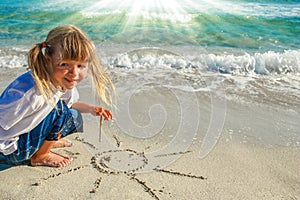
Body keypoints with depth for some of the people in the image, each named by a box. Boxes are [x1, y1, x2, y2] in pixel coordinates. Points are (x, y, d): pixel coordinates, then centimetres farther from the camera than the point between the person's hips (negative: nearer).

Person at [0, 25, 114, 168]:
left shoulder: (65, 81, -10)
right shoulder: (33, 91, -36)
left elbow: (69, 103, 12)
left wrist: (91, 109, 0)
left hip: (31, 131, 7)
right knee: (59, 111, -22)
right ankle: (40, 156, -3)